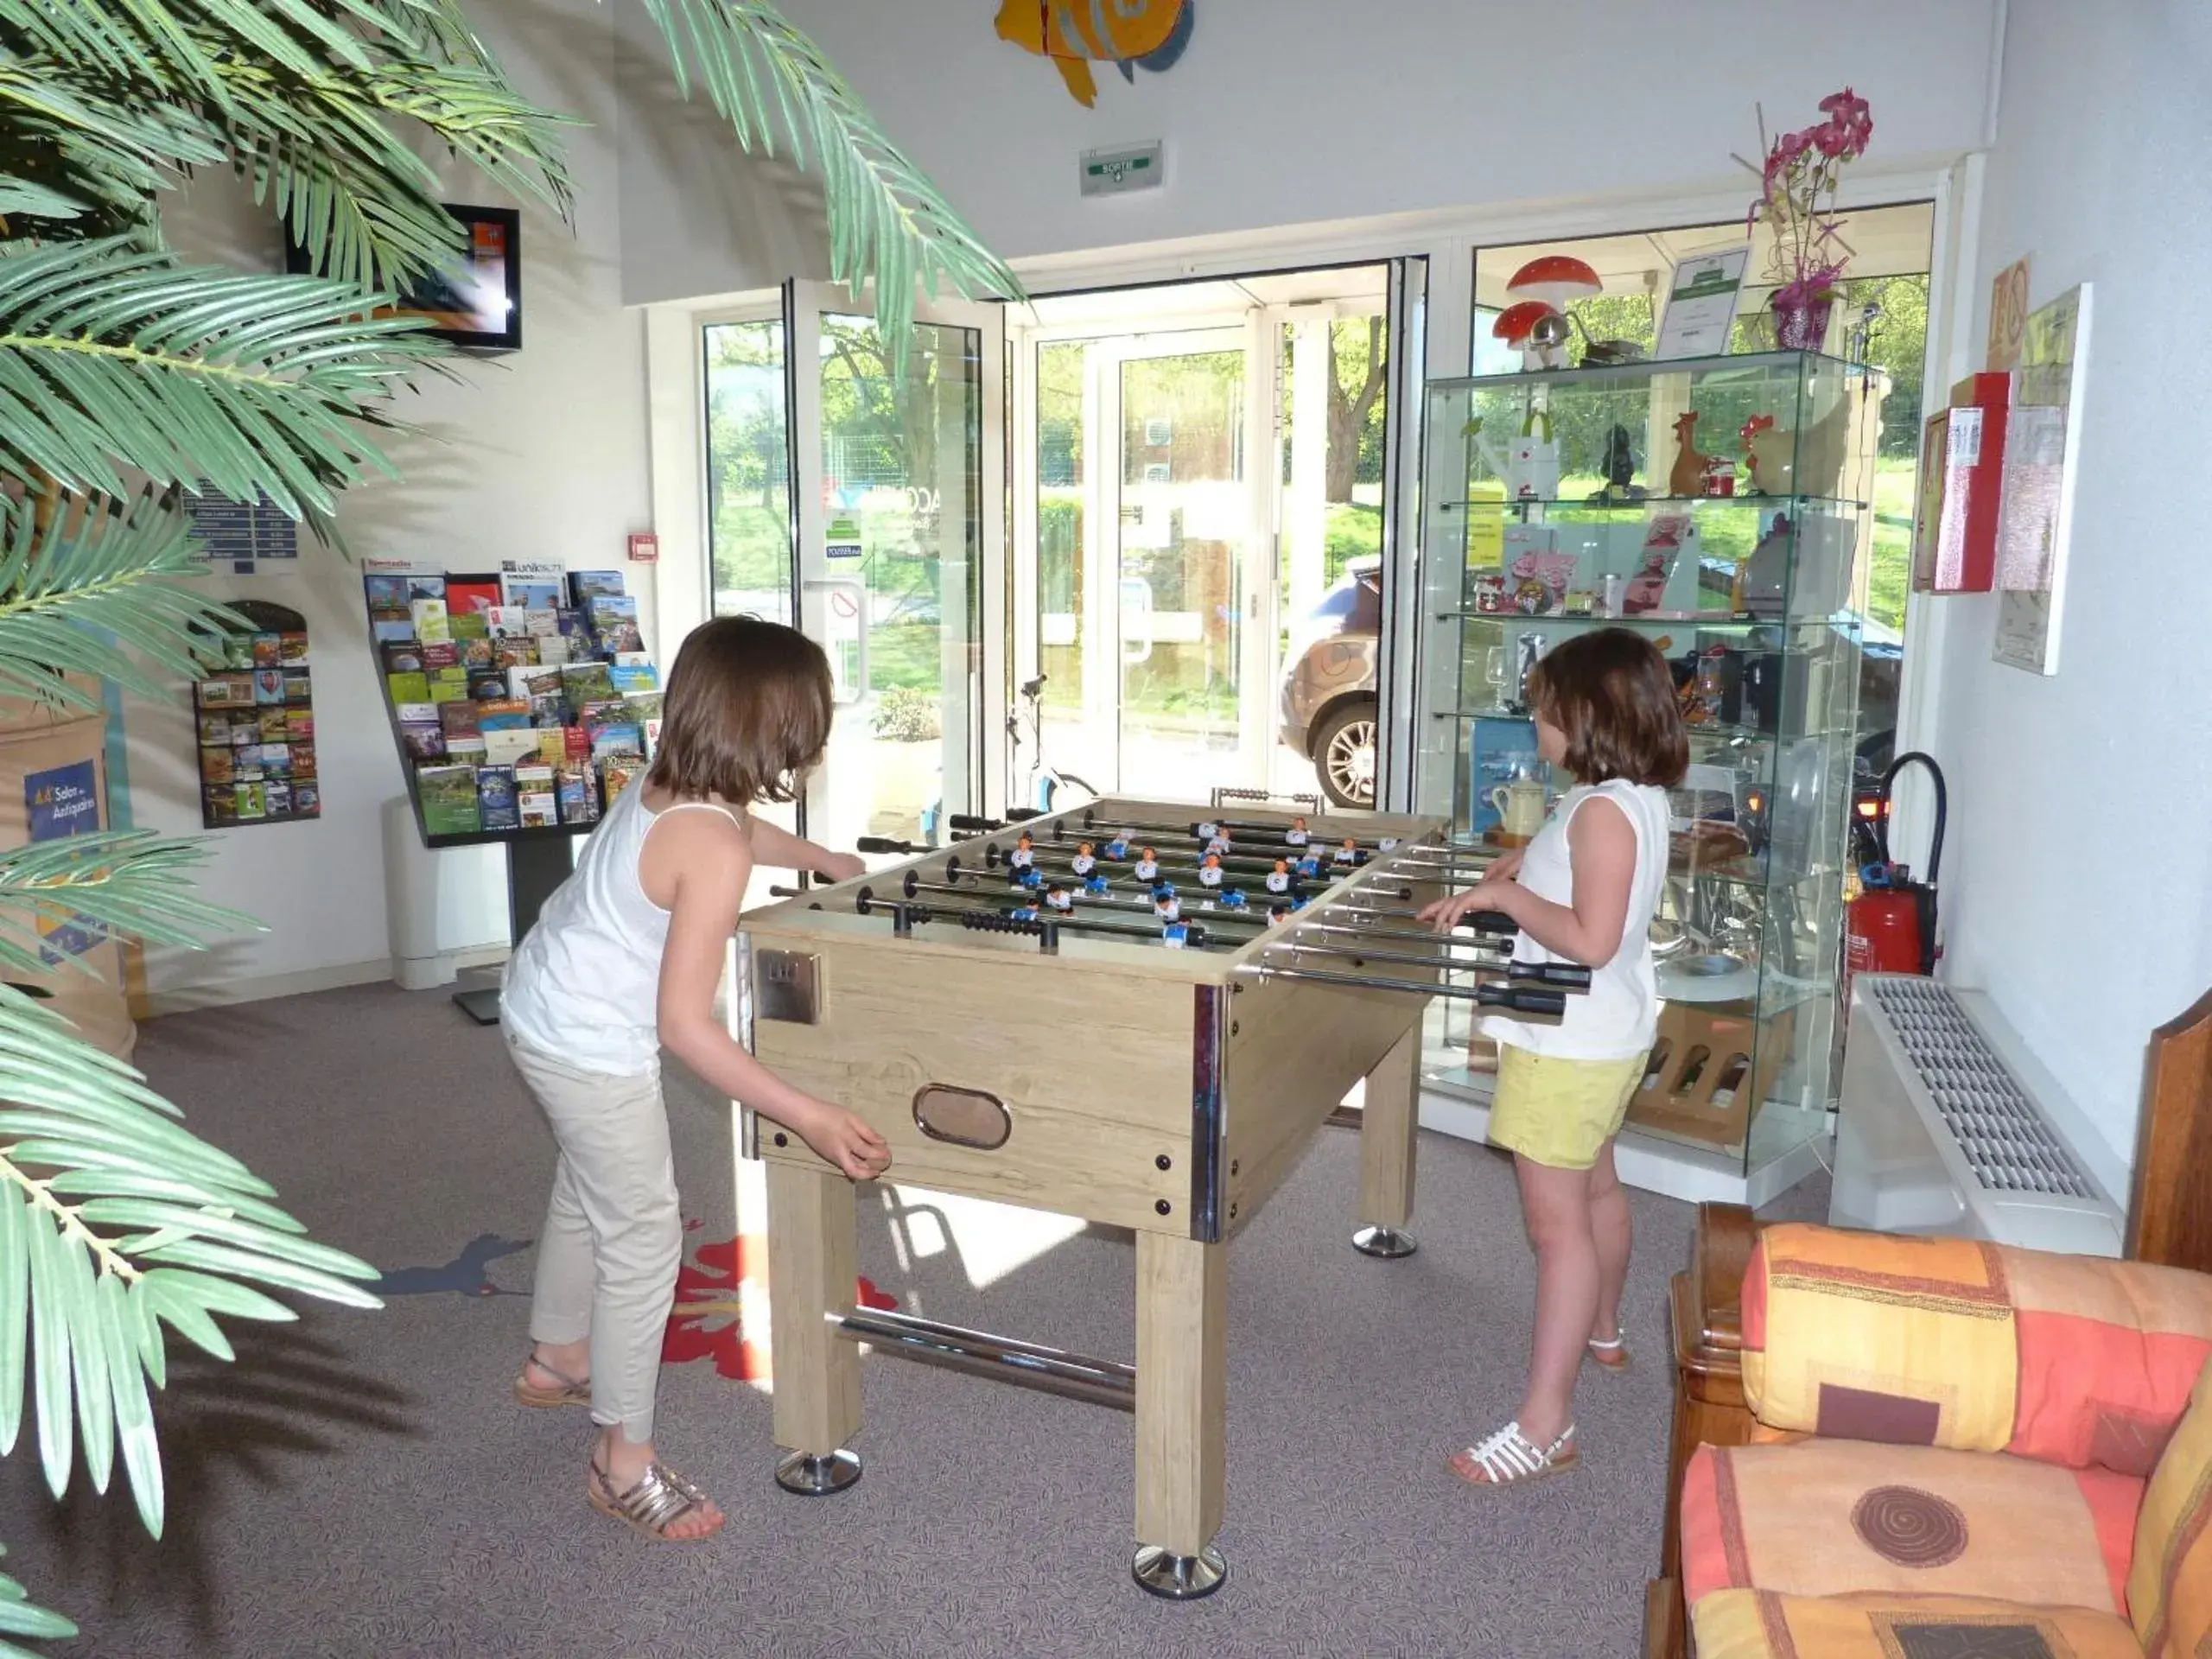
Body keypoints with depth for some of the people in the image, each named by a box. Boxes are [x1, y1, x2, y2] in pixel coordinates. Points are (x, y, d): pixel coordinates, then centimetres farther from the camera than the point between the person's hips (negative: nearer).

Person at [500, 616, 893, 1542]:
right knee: (644, 1237, 4)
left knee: (588, 1187, 29)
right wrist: (811, 1118, -32)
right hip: (593, 1050, -10)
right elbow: (683, 1023, -31)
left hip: (541, 1009, 10)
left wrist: (825, 861, 34)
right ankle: (625, 1462, 20)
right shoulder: (714, 849, -31)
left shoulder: (665, 785, -5)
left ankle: (557, 1359, 52)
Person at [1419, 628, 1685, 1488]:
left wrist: (1504, 894, -22)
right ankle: (1602, 1331, 49)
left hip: (1571, 1045, -10)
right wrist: (1486, 887, 1)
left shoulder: (1603, 809, -25)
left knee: (1556, 1220, -6)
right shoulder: (1633, 798, 5)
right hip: (1606, 1035, 10)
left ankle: (1545, 1424, 1)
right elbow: (1549, 858, 15)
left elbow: (1590, 939, -30)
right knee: (1594, 1188, 27)